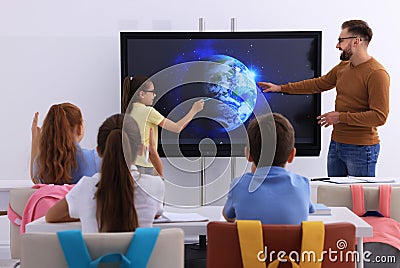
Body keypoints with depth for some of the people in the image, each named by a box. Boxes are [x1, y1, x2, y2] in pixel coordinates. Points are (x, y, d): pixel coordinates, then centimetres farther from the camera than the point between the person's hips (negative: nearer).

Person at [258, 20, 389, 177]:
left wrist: (340, 117, -16)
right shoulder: (342, 67, 11)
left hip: (361, 148, -8)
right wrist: (280, 88, 21)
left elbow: (380, 116, -20)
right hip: (336, 144, 8)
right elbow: (318, 84, 22)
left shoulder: (377, 74, -15)